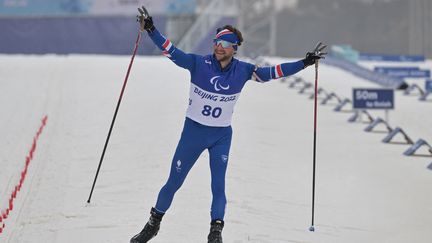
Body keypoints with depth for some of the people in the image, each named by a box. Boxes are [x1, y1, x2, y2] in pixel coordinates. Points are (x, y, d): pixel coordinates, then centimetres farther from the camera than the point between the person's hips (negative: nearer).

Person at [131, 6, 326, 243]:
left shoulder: (242, 70, -7)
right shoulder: (199, 63, -14)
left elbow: (272, 72, 0)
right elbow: (171, 52, -17)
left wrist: (304, 63, -3)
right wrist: (150, 29, -30)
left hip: (222, 137, 1)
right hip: (193, 131, -1)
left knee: (218, 186, -4)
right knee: (173, 182, 7)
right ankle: (154, 223, 25)